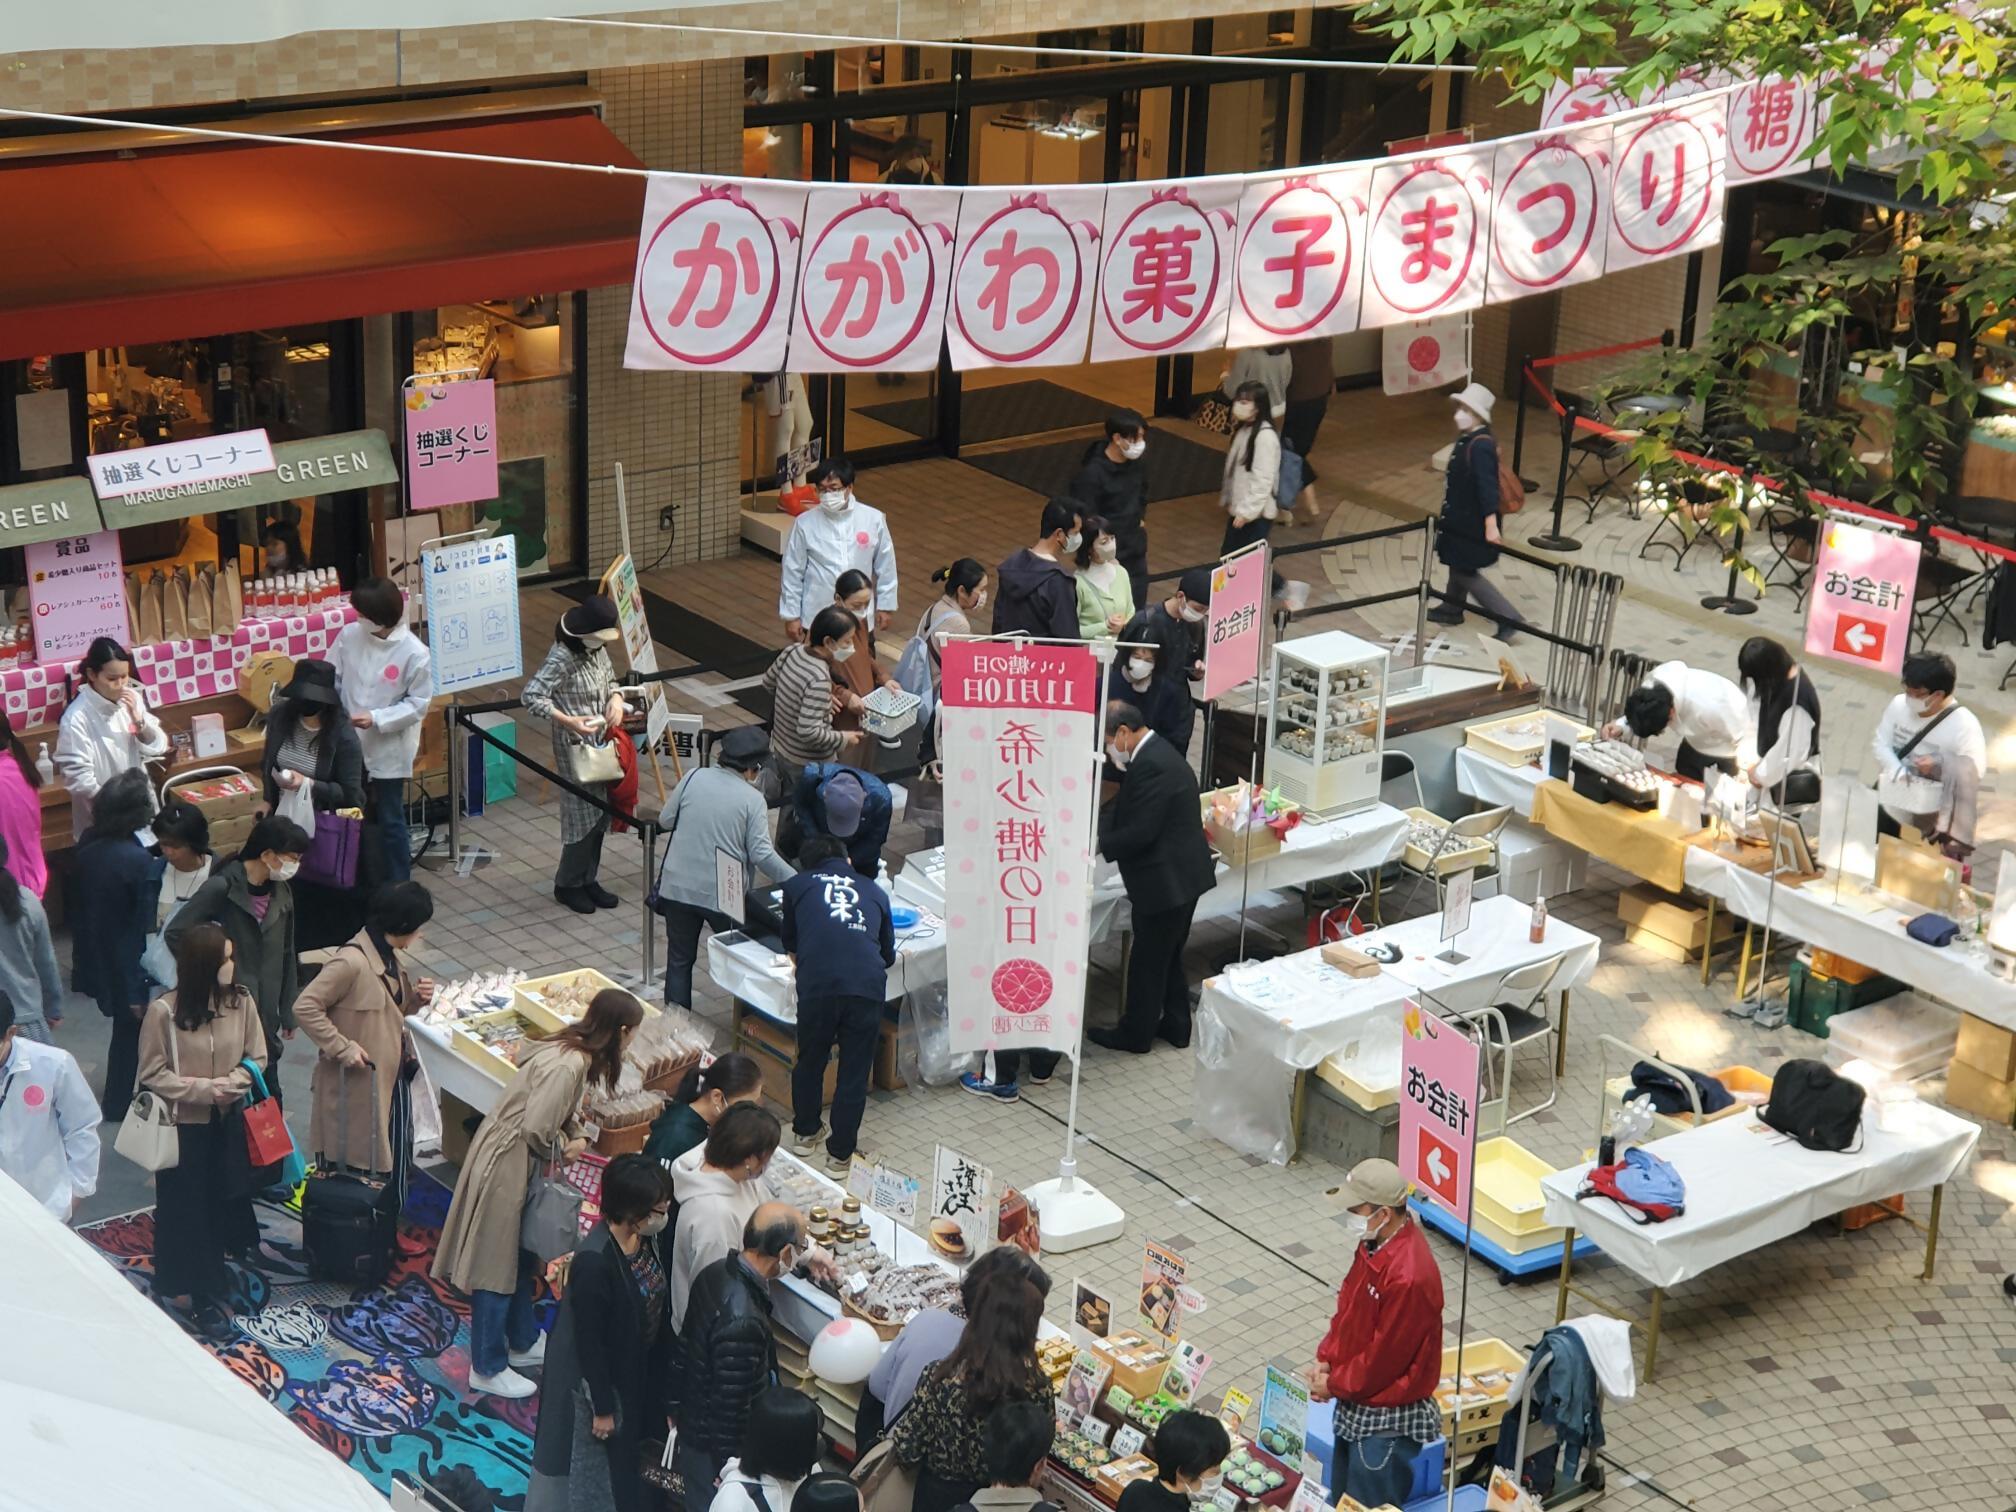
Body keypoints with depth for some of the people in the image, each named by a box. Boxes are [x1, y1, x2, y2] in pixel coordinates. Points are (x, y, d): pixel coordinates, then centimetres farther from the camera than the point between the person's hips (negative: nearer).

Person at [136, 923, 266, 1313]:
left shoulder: (241, 1000, -9)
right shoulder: (163, 1010, -20)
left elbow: (257, 1058, 1)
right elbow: (152, 1074, -13)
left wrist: (232, 1083, -18)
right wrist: (203, 1089, -21)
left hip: (228, 1120, 4)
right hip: (183, 1124, -4)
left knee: (224, 1198, 15)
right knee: (183, 1204, 9)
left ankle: (212, 1272, 37)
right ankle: (179, 1283, 26)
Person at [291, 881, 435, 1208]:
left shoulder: (389, 957, 7)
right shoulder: (352, 963, -23)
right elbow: (304, 1007, -22)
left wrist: (416, 999, 0)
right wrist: (343, 1048, -22)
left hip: (393, 1077, 9)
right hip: (357, 1085, -9)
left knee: (395, 1164, 14)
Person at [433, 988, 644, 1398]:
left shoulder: (572, 1049, 3)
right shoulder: (568, 1065, -28)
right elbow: (535, 1129, -29)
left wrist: (573, 1135, 1)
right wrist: (565, 1147, -10)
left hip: (519, 1163, 10)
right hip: (504, 1164, -10)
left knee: (521, 1257, 24)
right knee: (495, 1267, 3)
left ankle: (523, 1343, 40)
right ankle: (487, 1369, 15)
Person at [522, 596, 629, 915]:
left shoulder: (598, 650, 3)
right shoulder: (561, 658, -20)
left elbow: (610, 681, 19)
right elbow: (530, 697, -25)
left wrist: (616, 699, -4)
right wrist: (568, 721, -32)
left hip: (601, 743, 8)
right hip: (574, 746, -8)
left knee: (599, 814, 12)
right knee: (582, 815, -2)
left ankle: (588, 879, 25)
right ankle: (568, 884, 14)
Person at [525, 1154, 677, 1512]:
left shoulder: (643, 1238, -11)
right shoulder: (594, 1261, -35)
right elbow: (589, 1340, -26)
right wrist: (602, 1407, -17)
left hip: (633, 1368, 7)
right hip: (591, 1378, -7)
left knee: (622, 1453, 26)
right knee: (587, 1461, 14)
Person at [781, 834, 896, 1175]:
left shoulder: (797, 886, 21)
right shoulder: (874, 891, 25)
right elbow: (889, 953, 31)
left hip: (818, 984, 0)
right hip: (868, 986, 0)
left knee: (810, 1061, 22)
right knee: (855, 1071, 12)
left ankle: (804, 1133, 38)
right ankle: (840, 1154, 18)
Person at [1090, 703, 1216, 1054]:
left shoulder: (1150, 765, -24)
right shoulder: (1158, 753, 10)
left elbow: (1141, 832, -26)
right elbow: (1124, 811, 12)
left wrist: (1098, 846, -13)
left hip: (1165, 880, -10)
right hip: (1181, 873, 10)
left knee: (1147, 961, 5)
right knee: (1169, 956, 22)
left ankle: (1135, 1034, 18)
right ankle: (1176, 1025, 33)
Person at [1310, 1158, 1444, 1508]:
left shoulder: (1409, 1278, -31)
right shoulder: (1374, 1243, -3)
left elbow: (1383, 1358, -23)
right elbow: (1347, 1307, 10)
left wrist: (1334, 1384, -10)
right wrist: (1325, 1360, 0)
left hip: (1387, 1419, -9)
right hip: (1355, 1405, 9)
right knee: (1344, 1500, 22)